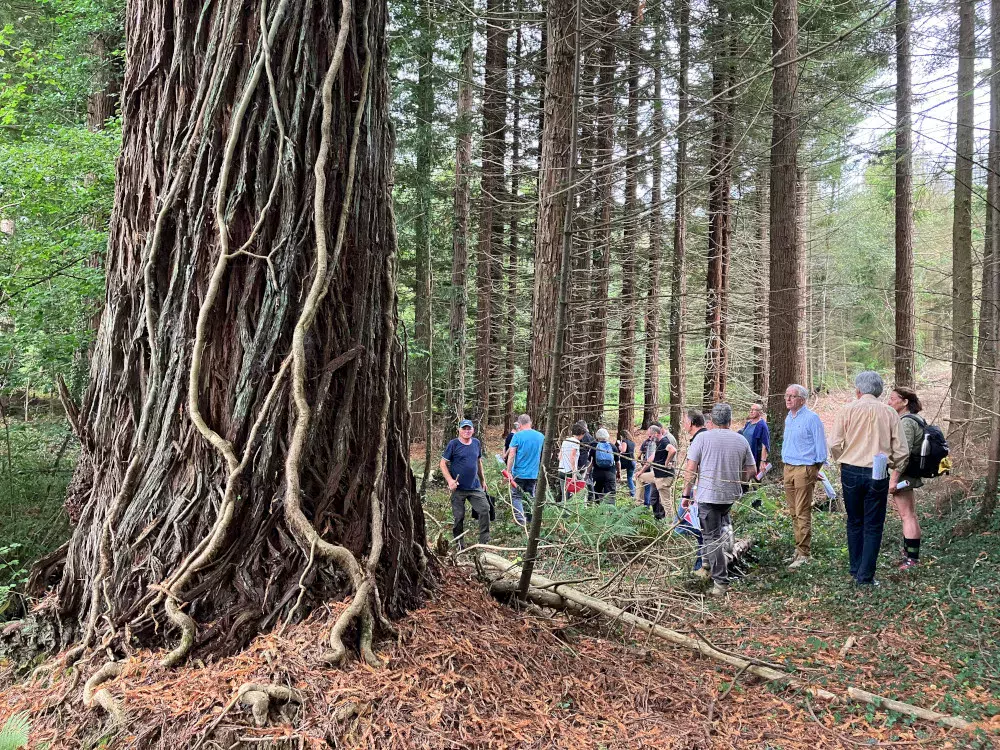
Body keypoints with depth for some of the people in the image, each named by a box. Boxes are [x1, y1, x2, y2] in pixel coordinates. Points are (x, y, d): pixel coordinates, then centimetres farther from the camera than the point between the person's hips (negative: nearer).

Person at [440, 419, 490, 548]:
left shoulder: (476, 443, 7)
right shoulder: (453, 444, -7)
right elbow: (443, 464, -6)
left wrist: (483, 479, 19)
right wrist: (450, 480, -17)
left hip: (475, 487, 4)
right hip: (458, 488, -4)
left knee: (485, 509, -5)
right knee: (459, 516, 3)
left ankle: (484, 541, 5)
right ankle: (459, 544, 19)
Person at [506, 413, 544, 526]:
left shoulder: (518, 435, -10)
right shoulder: (541, 436, 5)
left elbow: (511, 454, -14)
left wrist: (508, 471, -13)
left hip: (519, 473, -4)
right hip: (533, 473, 4)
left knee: (516, 496, 4)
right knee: (530, 497, 16)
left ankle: (520, 520, -9)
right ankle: (530, 520, 19)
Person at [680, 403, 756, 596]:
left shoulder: (703, 438, -6)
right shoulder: (741, 440, 5)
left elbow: (690, 468, -9)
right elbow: (751, 470, 9)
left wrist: (686, 494, 0)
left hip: (708, 495, -4)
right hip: (732, 495, 4)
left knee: (711, 537, 0)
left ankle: (721, 582, -2)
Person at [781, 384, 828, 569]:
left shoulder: (812, 418, -11)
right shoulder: (788, 418, 14)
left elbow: (821, 446, -8)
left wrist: (816, 469, -6)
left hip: (804, 469, -8)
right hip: (788, 469, 8)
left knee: (803, 513, -8)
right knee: (794, 513, 12)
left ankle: (803, 554, -6)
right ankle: (799, 550, 19)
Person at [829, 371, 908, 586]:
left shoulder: (847, 410, -2)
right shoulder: (889, 413, 0)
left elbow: (834, 445, -6)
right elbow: (902, 451, 0)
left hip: (851, 472, 1)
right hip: (878, 476, 0)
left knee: (854, 522, 15)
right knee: (873, 526, 5)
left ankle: (856, 571, 22)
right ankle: (866, 576, 3)